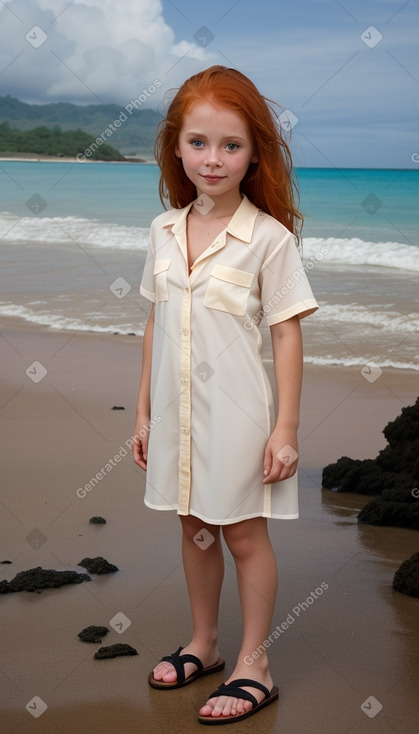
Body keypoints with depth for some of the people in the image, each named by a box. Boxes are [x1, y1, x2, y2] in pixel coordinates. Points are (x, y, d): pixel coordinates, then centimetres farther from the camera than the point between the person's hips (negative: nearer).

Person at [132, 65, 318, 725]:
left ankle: (254, 665, 20)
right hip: (177, 409, 5)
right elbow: (156, 324, 10)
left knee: (244, 534, 6)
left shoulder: (270, 237, -12)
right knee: (195, 528, 17)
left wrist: (286, 428, -12)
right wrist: (143, 411, 11)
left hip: (237, 410, -5)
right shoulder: (165, 231, 3)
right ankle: (203, 644, 34)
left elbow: (288, 335, -10)